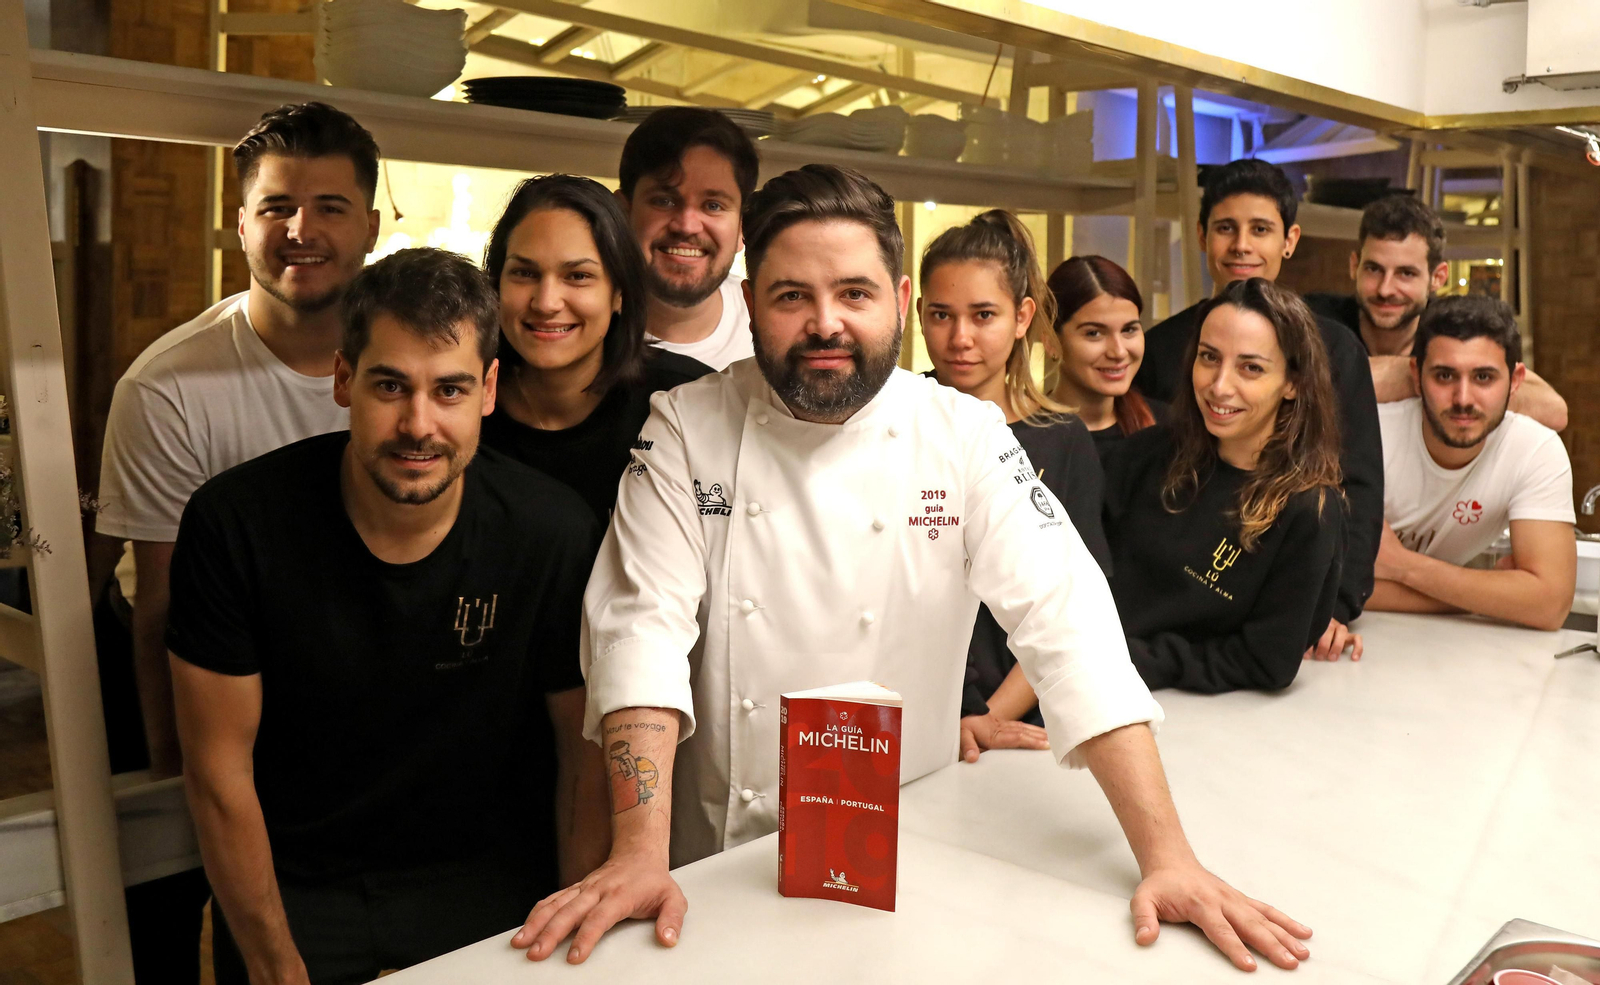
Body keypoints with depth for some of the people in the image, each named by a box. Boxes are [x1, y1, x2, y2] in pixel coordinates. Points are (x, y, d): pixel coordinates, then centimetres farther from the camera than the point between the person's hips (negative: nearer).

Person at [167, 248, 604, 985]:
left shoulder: (555, 533, -16)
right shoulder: (234, 523, -17)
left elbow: (588, 754, -6)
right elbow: (221, 772, -10)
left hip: (486, 880, 1)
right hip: (289, 888, 0)